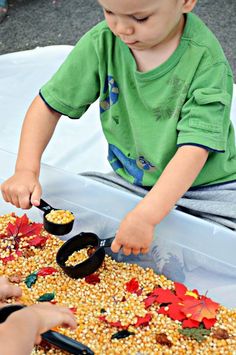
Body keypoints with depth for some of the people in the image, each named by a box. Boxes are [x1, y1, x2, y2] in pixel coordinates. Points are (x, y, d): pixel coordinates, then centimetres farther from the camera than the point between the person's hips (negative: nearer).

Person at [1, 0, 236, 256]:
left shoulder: (207, 60, -22)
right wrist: (26, 170, -17)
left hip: (202, 185, -4)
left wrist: (144, 216, -39)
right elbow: (50, 103, -5)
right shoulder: (102, 42, -11)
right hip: (129, 182, 5)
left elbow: (194, 148, -29)